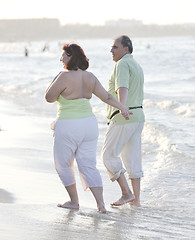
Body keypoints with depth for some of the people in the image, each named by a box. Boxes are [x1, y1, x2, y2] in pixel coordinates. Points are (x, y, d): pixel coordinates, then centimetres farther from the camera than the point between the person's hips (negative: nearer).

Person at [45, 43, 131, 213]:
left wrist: (56, 79, 6)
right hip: (89, 123, 7)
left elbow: (49, 97, -7)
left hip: (68, 126, -7)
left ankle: (74, 201, 16)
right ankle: (101, 204, -1)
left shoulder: (66, 77, -16)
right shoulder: (90, 77, 6)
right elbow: (107, 96, 8)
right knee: (88, 166, 8)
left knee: (63, 165, 12)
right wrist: (122, 108, 14)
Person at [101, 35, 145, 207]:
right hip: (138, 116, 9)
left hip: (123, 118, -9)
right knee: (132, 158, 11)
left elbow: (123, 89, -31)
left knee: (109, 155, 0)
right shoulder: (137, 66, 18)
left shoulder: (122, 64, -12)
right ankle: (136, 199, 10)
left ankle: (127, 193, -5)